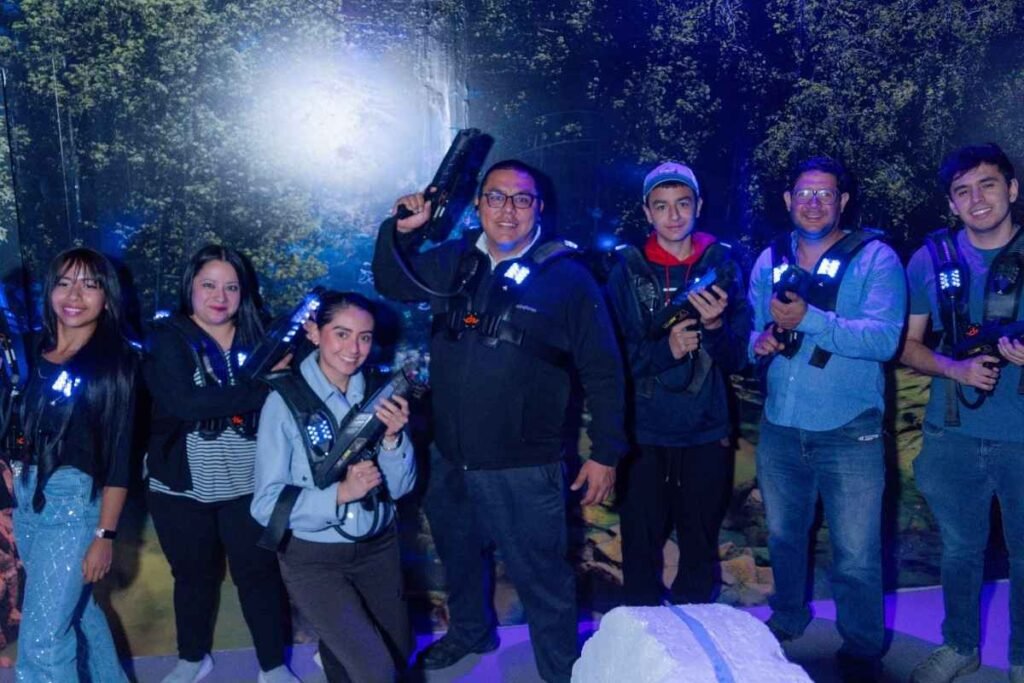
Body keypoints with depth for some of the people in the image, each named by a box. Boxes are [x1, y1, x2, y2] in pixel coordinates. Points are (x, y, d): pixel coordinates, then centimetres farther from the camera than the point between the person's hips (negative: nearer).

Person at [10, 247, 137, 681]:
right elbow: (19, 431, 13)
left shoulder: (116, 361, -8)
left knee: (41, 640, -5)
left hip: (76, 500, -6)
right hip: (28, 495, 6)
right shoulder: (34, 353, 7)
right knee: (75, 610, 20)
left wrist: (105, 534, -13)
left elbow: (119, 455, -10)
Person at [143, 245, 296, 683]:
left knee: (259, 573, 9)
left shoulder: (258, 337, 1)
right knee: (193, 575, 18)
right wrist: (262, 390, -27)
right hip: (181, 487, 0)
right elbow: (184, 402, -24)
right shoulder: (167, 338, -7)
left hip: (247, 485, 1)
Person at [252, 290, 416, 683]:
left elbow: (399, 487, -4)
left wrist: (392, 438, -22)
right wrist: (340, 493, -29)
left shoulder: (377, 393, -7)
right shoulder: (286, 401, -17)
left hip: (378, 548, 5)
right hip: (313, 558, -4)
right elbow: (266, 505, -17)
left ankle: (337, 644, 49)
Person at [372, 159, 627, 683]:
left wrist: (605, 452, -8)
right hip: (450, 460, 6)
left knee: (542, 580, 5)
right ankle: (470, 631, 54)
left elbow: (602, 371, -7)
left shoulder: (567, 277, -11)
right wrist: (400, 231, -3)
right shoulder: (452, 262, 2)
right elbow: (392, 284, 16)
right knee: (458, 559, 27)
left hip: (524, 470, -5)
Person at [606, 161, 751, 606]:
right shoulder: (628, 270, -1)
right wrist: (665, 349, -22)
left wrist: (716, 326, -21)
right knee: (640, 548, 8)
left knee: (700, 549, 13)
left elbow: (738, 358, -1)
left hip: (706, 434, 1)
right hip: (643, 435, -1)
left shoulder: (722, 265, 1)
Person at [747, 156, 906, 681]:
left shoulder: (875, 258, -7)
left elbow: (885, 338, -20)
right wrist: (761, 343, -12)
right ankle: (788, 620, 44)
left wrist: (808, 319, -29)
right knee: (783, 536, 21)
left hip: (849, 434, -4)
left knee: (856, 556, 5)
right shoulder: (768, 261, 8)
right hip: (780, 429, 5)